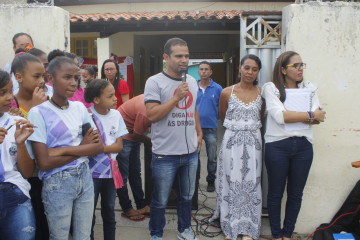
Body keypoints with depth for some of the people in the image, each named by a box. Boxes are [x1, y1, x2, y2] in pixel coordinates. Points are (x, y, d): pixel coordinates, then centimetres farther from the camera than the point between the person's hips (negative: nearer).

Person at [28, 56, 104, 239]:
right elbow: (44, 162, -17)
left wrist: (63, 150, -16)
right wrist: (82, 147, -9)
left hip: (85, 177, 4)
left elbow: (100, 147, -4)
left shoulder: (80, 108, 3)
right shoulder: (39, 113, -12)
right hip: (57, 184, -4)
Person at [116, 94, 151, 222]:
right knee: (123, 175, 2)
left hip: (132, 136, 9)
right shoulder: (146, 112, -35)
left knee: (135, 172, 15)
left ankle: (142, 205, 25)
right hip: (122, 136, -9)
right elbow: (136, 134, -20)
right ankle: (127, 209, 16)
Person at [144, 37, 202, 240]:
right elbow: (152, 114, -18)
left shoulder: (192, 81, 10)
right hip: (165, 154, -5)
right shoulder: (155, 82, -10)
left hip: (191, 152, 6)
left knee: (187, 197, 20)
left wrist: (199, 133, 17)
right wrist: (177, 97, -21)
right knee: (160, 201, 9)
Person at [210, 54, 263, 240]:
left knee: (251, 183, 4)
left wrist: (250, 127, 10)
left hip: (253, 143, 2)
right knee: (231, 183, 3)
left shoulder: (261, 93, 4)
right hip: (232, 142, -1)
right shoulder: (227, 92, -2)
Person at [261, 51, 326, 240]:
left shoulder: (309, 88, 12)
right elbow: (279, 116, -15)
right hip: (277, 146, -3)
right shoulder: (271, 88, -1)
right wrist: (310, 115, -8)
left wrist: (290, 116, -11)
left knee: (296, 193, 11)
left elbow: (318, 118, -1)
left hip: (303, 146, 4)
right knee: (276, 193, 7)